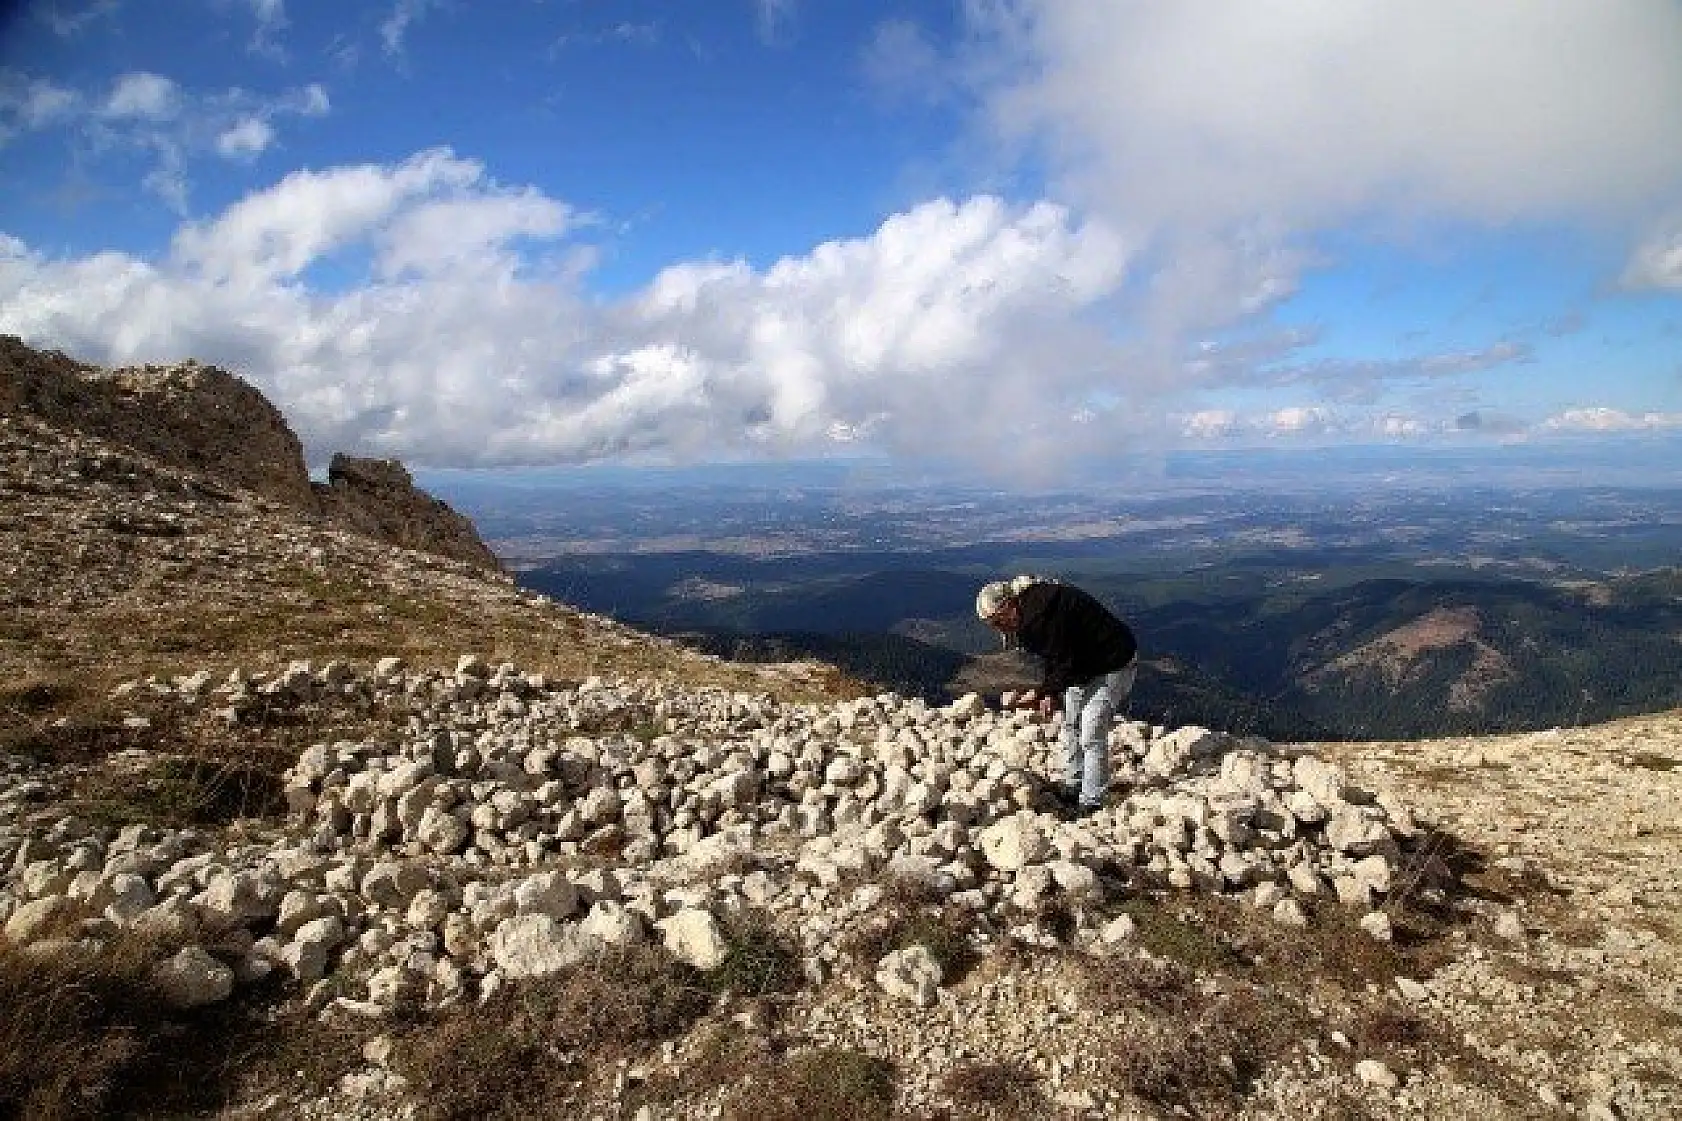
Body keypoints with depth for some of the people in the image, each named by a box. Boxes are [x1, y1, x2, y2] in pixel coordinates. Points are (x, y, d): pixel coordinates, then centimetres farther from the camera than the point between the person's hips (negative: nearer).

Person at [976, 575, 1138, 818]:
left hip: (1114, 664, -10)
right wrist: (1052, 692, -4)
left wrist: (1041, 692, -18)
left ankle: (1090, 805, 3)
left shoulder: (1040, 613, -31)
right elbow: (1054, 658, 8)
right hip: (1085, 666, 10)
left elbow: (1066, 663, -27)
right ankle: (1072, 788, 28)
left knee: (1091, 735, -8)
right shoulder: (1027, 614, 0)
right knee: (1070, 725, 15)